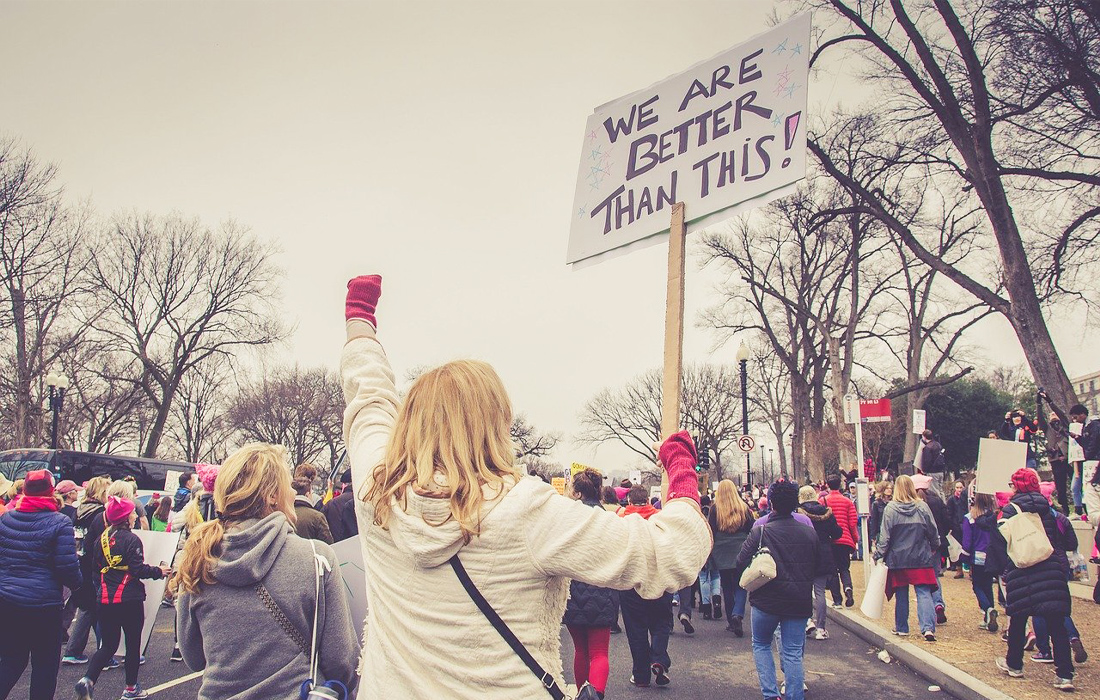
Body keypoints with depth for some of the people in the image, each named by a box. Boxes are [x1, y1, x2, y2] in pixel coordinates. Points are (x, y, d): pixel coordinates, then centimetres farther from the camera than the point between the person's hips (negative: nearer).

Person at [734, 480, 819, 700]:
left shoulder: (760, 532, -13)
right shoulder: (809, 533, -1)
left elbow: (740, 565, -13)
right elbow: (818, 568, 10)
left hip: (767, 601, -2)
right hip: (800, 603, 2)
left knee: (761, 645, 17)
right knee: (793, 652, 8)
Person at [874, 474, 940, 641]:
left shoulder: (890, 509, -9)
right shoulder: (922, 507, -4)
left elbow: (885, 536, -8)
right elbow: (933, 532, 5)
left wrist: (878, 554, 2)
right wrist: (935, 548, 23)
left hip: (898, 559, 0)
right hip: (921, 559, 0)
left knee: (902, 595, 12)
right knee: (924, 593, 0)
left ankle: (901, 628, 20)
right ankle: (928, 628, -13)